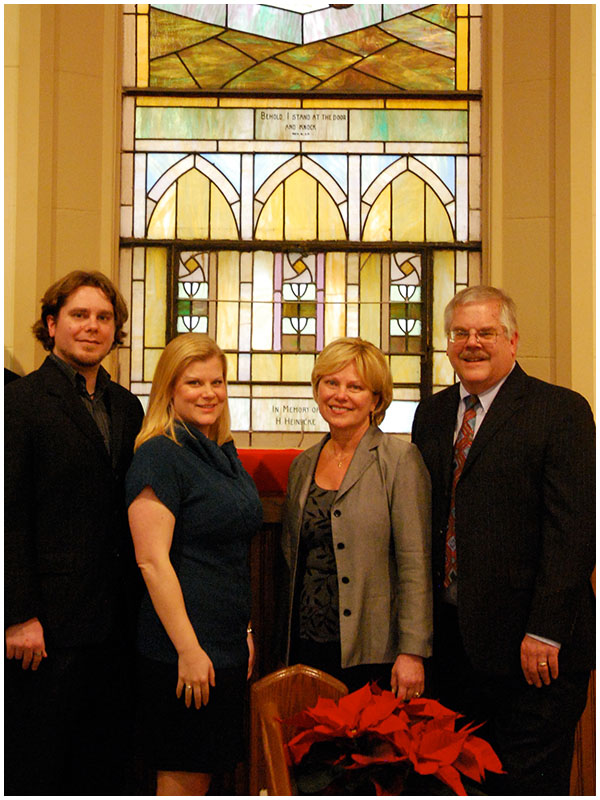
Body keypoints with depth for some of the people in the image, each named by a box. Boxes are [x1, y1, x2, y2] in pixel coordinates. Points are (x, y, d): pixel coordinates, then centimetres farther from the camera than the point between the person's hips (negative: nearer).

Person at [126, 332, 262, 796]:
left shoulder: (225, 453, 13)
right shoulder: (159, 454, -13)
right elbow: (152, 561, -18)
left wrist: (246, 631, 17)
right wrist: (189, 649, -20)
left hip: (229, 648, 8)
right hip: (183, 651, -8)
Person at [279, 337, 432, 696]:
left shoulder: (401, 459, -6)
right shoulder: (303, 465, 11)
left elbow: (415, 564, -10)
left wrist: (412, 652, -15)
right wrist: (286, 651, 14)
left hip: (371, 654, -5)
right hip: (307, 648, 5)